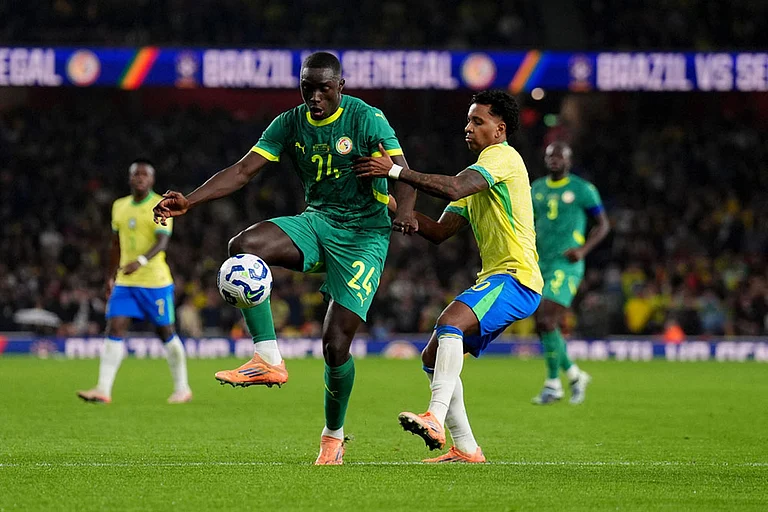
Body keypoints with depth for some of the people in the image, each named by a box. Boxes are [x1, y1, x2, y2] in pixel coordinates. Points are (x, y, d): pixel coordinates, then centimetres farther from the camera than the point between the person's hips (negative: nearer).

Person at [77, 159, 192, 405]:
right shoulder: (119, 206, 11)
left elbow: (162, 242, -20)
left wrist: (141, 261, -37)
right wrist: (109, 277, 18)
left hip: (155, 281, -5)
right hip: (124, 281, 5)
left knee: (166, 332, 4)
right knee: (115, 329, -8)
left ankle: (182, 388, 18)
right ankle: (103, 389, -12)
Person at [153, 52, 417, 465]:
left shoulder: (366, 120, -11)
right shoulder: (290, 124, 2)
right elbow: (243, 170, -4)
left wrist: (404, 213, -42)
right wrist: (190, 202, -18)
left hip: (364, 234, -4)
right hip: (316, 223, 5)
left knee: (335, 344, -13)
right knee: (243, 246, -26)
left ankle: (333, 436, 14)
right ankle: (268, 360, -22)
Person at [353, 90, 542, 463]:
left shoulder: (502, 156, -6)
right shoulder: (479, 177, 25)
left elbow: (454, 188, -24)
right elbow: (440, 232, 18)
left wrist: (395, 171, -22)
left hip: (516, 278, -10)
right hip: (495, 280, 10)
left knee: (450, 321, -33)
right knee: (433, 357, 8)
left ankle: (435, 419, -46)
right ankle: (465, 448, 8)